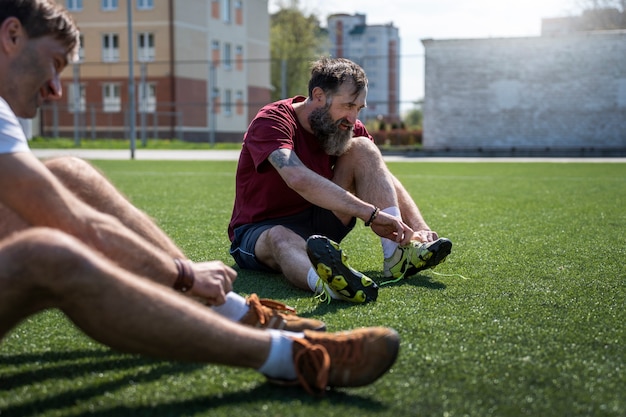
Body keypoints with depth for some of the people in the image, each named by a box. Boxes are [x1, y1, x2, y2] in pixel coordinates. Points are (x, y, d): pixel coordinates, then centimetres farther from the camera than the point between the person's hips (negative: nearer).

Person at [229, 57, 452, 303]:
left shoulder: (347, 127, 0)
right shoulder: (271, 122, -20)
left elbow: (387, 180, -4)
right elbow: (298, 179, -38)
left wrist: (420, 228, -22)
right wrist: (370, 213, -43)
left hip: (317, 227, 5)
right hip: (258, 232, -5)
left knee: (362, 147, -11)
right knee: (279, 238, -42)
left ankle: (397, 255, -27)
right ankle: (327, 283, -77)